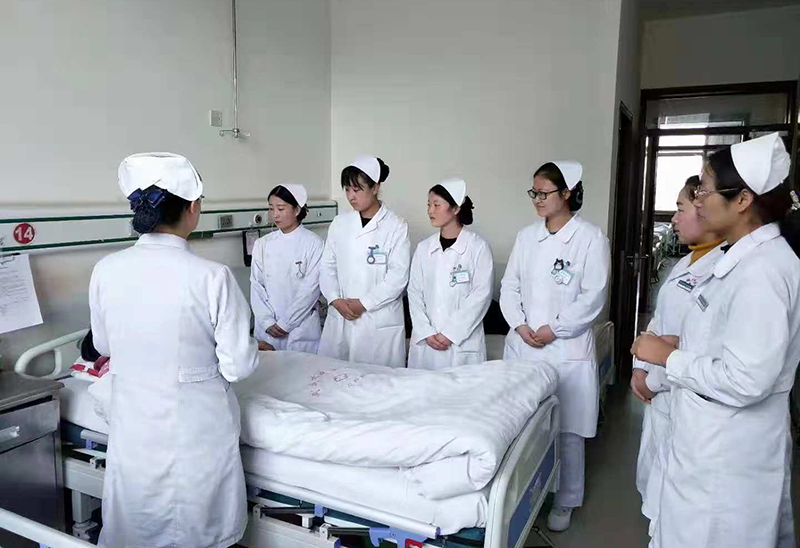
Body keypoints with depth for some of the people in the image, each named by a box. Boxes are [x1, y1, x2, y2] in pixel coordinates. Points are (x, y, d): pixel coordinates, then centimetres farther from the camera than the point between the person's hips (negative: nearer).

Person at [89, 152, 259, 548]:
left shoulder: (106, 271, -10)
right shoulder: (212, 277, -22)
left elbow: (104, 346, 7)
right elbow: (238, 366, -16)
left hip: (133, 430, 4)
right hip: (197, 434, -3)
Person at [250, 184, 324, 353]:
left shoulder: (314, 243, -7)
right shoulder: (262, 244, 5)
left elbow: (310, 289, -9)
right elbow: (256, 286, 2)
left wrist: (285, 323, -9)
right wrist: (268, 323, -7)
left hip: (301, 329, -3)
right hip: (267, 329, 3)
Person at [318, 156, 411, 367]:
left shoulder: (396, 226, -5)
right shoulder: (339, 223, 8)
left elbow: (398, 276, -10)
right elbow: (327, 266, 9)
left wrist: (363, 303, -13)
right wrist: (336, 300, -6)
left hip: (380, 322, -4)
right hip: (339, 319, 4)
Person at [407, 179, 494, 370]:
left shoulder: (478, 247, -4)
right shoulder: (423, 248, 8)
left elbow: (481, 296, -8)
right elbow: (414, 292, 6)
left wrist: (450, 333, -11)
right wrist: (426, 333, -6)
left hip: (463, 344, -3)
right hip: (425, 343, 4)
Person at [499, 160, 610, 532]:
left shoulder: (590, 238, -6)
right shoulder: (526, 236, 8)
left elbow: (592, 298, -11)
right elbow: (509, 286, 8)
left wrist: (552, 330, -12)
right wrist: (520, 326, -6)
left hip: (566, 351, -4)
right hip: (521, 346, 5)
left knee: (566, 429, 5)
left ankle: (565, 501, 25)